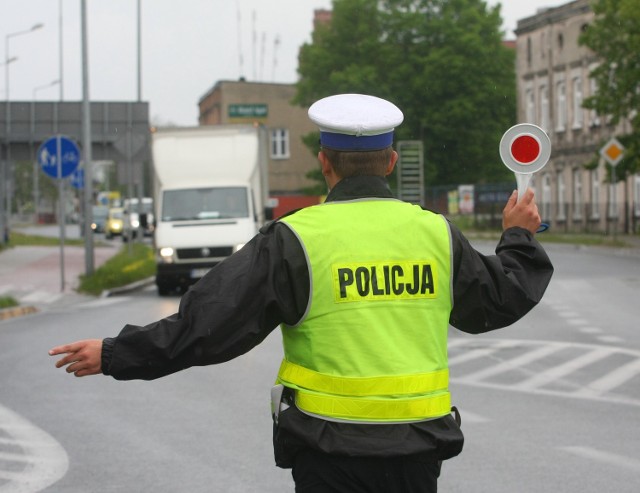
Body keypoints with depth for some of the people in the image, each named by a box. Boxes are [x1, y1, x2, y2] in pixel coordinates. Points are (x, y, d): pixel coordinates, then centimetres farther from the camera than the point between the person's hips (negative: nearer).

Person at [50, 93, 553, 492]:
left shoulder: (296, 240, -10)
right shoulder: (436, 233, 2)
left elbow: (209, 323, -11)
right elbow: (501, 299, 17)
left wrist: (114, 355, -2)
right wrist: (520, 239, 36)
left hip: (332, 451, -4)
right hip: (417, 450, 4)